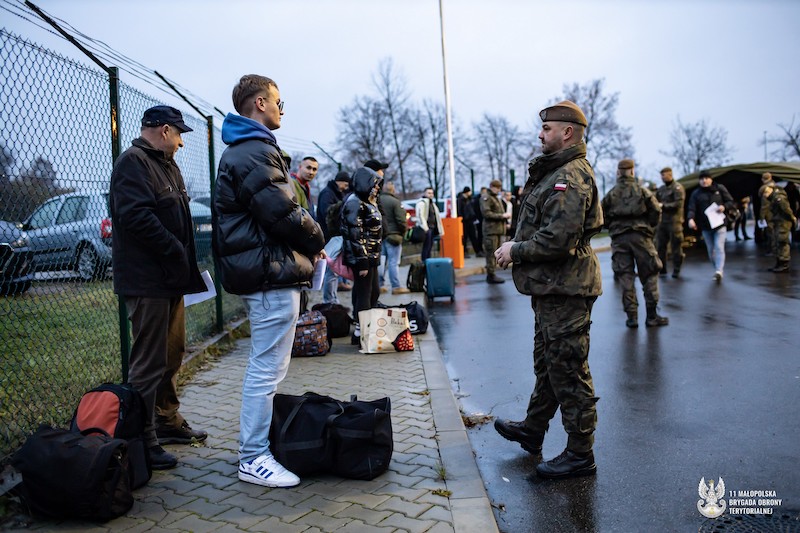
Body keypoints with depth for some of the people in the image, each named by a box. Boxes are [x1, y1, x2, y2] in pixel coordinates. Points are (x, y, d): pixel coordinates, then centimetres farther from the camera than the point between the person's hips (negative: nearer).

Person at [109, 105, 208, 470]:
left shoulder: (166, 165, 21)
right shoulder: (133, 163, -11)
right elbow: (137, 217, -24)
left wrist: (184, 260, 10)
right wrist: (176, 252, -20)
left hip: (170, 277, 10)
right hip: (147, 279, -10)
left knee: (173, 353, 17)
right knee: (150, 362, -7)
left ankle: (168, 422, 30)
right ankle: (142, 440, 2)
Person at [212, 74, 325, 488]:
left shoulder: (240, 151, 20)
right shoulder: (256, 152, -16)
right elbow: (284, 213, -21)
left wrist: (306, 245, 11)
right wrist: (316, 241, -3)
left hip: (258, 271, 12)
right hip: (272, 273, -12)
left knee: (263, 365, 20)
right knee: (268, 368, -4)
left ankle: (253, 442, 33)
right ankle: (253, 458, 6)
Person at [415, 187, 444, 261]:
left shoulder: (433, 204, 23)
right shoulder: (422, 202, -6)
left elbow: (437, 217, 26)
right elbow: (420, 215, -18)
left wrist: (440, 230, 22)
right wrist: (425, 227, -28)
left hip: (432, 228, 9)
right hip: (427, 228, -9)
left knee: (430, 247, 11)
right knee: (426, 247, -10)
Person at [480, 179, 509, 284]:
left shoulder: (496, 198, 24)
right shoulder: (486, 198, -6)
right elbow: (486, 213, -16)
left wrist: (505, 216, 9)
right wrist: (502, 216, -15)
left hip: (498, 229, 9)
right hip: (491, 229, -9)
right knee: (491, 253, -8)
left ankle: (491, 274, 15)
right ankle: (491, 275, -5)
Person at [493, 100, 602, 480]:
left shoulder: (570, 177, -18)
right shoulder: (556, 172, 17)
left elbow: (557, 240, -27)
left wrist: (516, 251, -14)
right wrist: (517, 246, 8)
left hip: (564, 289, -11)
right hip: (553, 286, 11)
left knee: (568, 370, -2)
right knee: (547, 361, 21)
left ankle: (580, 455, 10)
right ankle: (533, 430, 38)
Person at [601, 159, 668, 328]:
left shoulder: (610, 194, 6)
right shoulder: (642, 191, 3)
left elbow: (603, 217, 3)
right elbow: (656, 210, -1)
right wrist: (649, 227, 12)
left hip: (619, 238, 1)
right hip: (641, 236, -1)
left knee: (625, 277, 4)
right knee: (649, 275, 6)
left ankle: (632, 316, 3)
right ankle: (651, 316, 7)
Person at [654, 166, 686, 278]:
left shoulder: (678, 188, -4)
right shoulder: (661, 189, 16)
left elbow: (678, 204, -13)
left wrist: (663, 206, -15)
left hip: (674, 221, -6)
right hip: (662, 221, 6)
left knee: (676, 247, -1)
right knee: (660, 246, 5)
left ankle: (676, 270, 8)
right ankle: (661, 269, 13)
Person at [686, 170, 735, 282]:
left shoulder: (720, 188, 4)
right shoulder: (696, 193, 5)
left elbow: (731, 202, 8)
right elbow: (691, 208, -6)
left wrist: (724, 207, -15)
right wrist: (691, 218, -26)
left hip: (719, 224, -2)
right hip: (705, 227, 2)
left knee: (719, 247, -15)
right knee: (710, 250, 9)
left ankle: (719, 271, -26)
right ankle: (717, 270, 22)